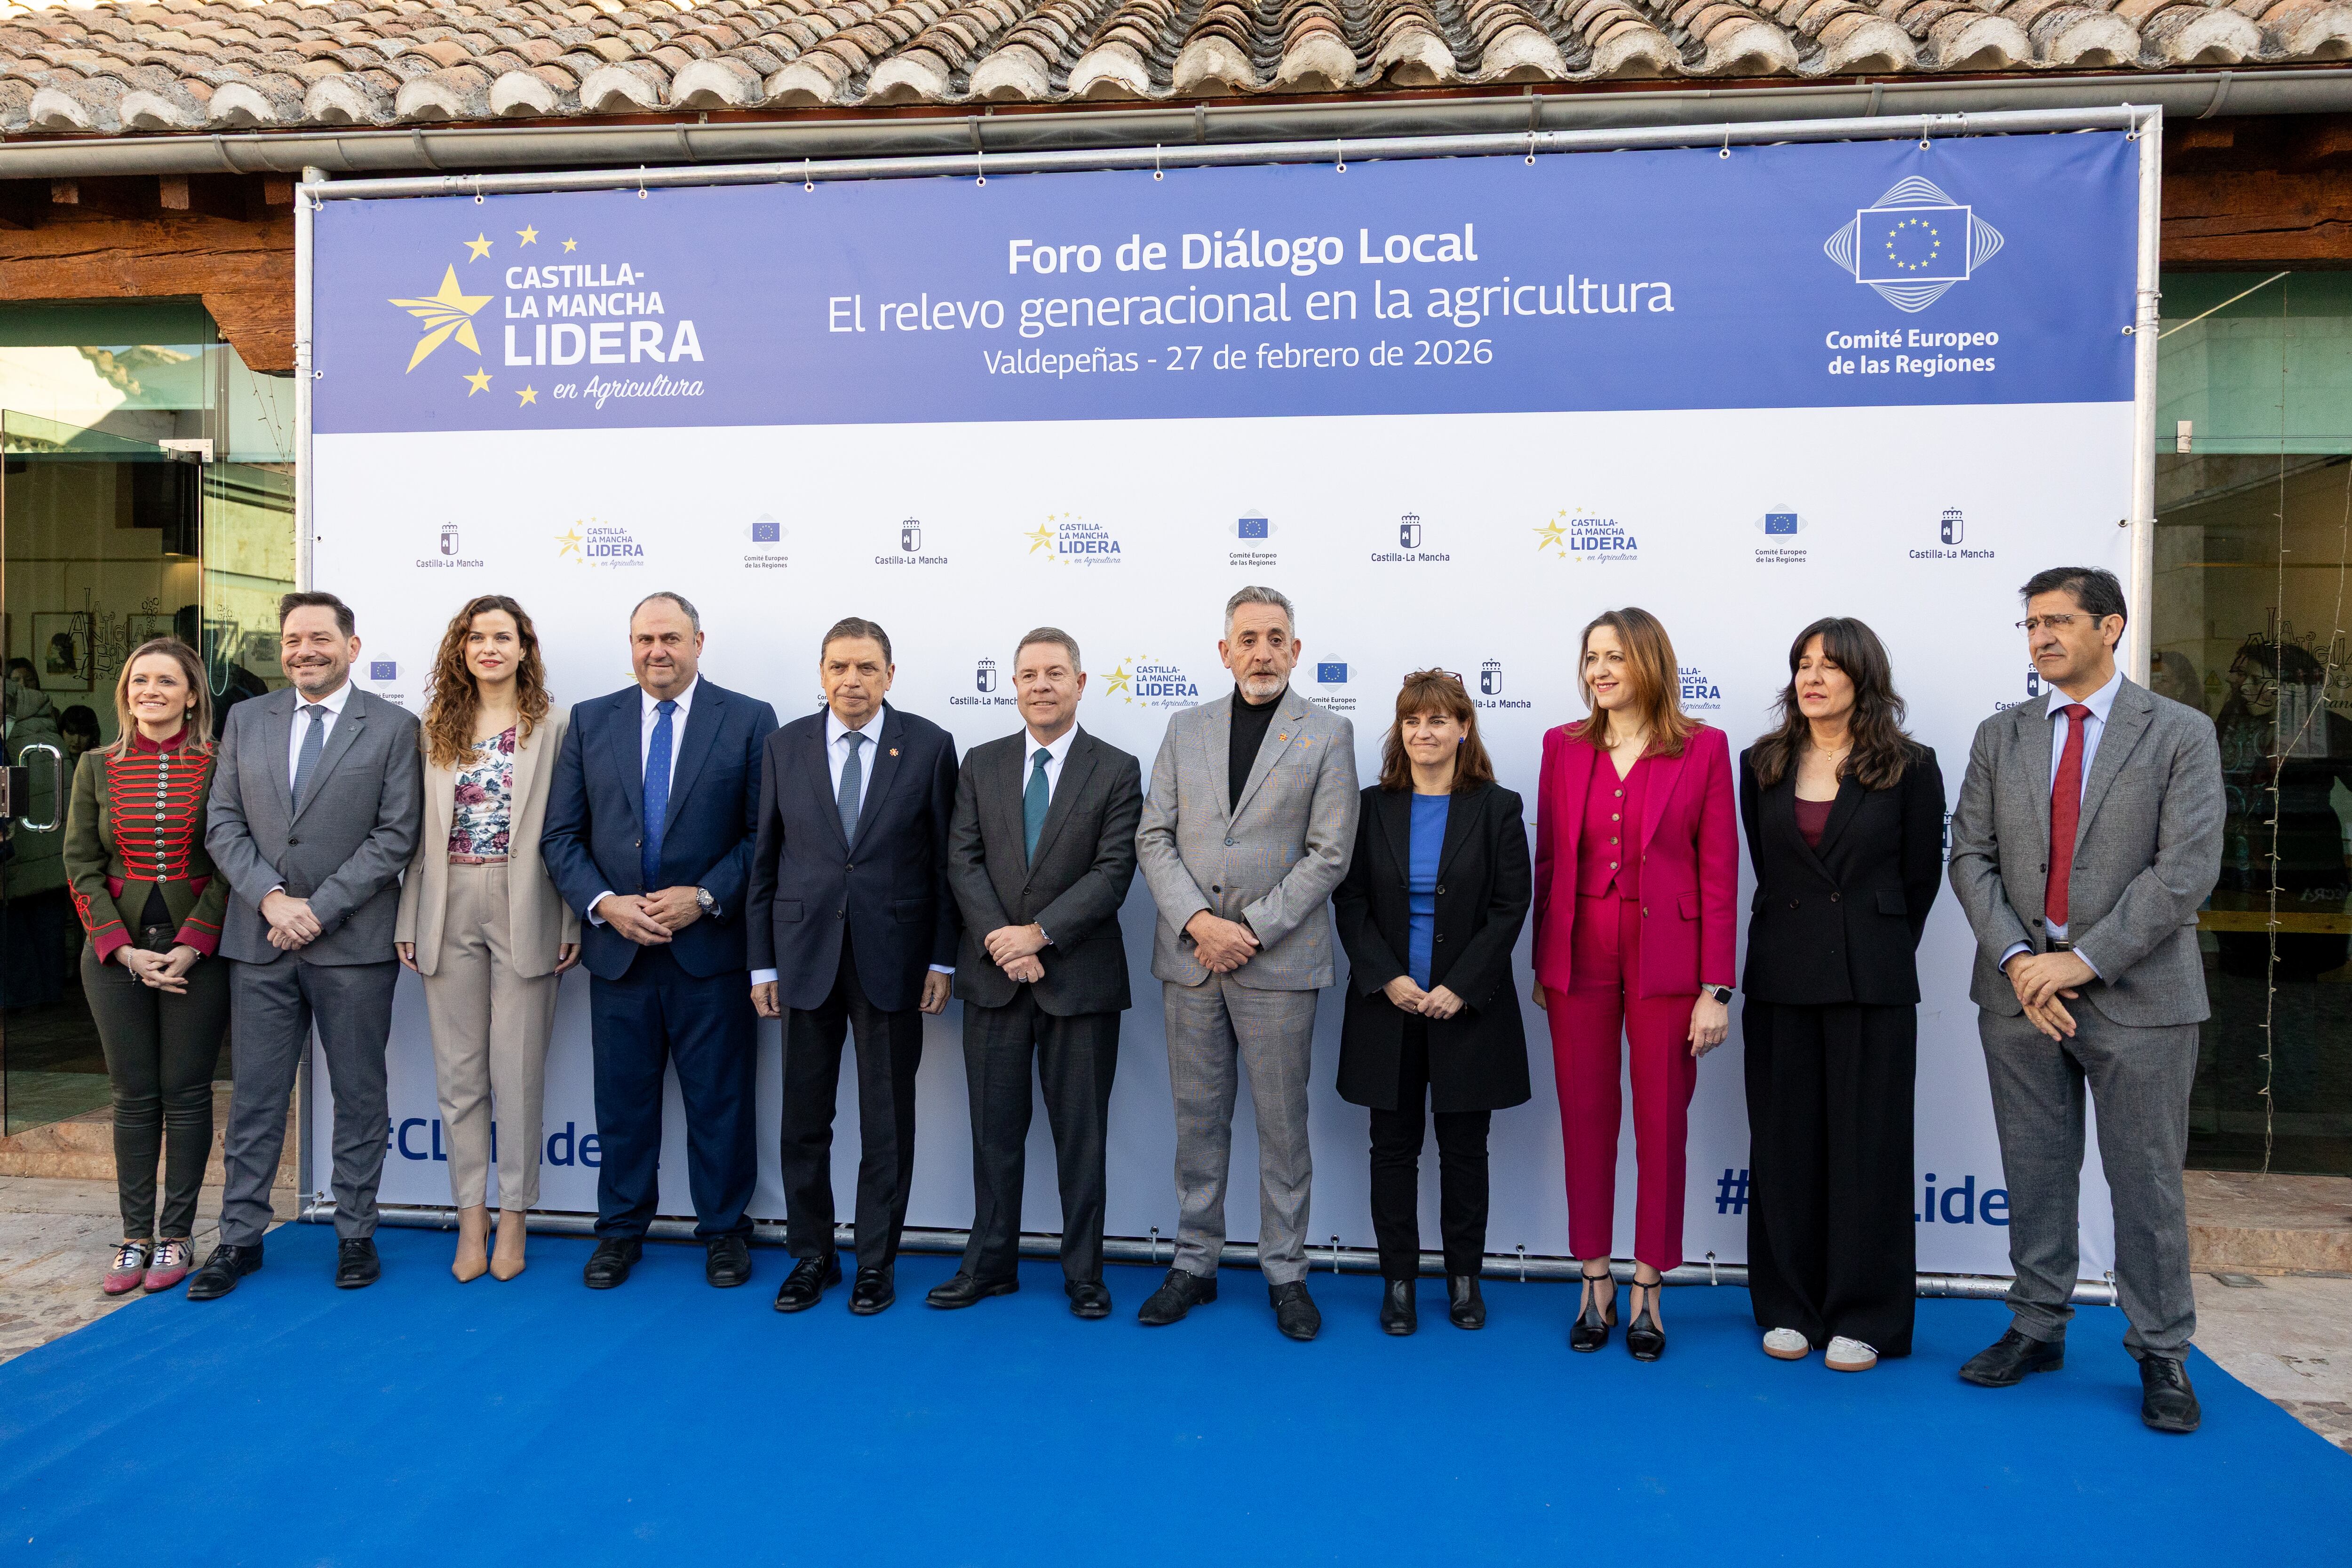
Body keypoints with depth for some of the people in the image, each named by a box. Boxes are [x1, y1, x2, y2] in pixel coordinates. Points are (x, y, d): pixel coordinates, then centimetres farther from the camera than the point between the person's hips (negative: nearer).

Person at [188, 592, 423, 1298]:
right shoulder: (247, 721, 10)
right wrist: (272, 898, -9)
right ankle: (241, 1237, 20)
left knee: (360, 1095, 6)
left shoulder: (393, 728, -1)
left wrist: (319, 909, -13)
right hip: (260, 941, 3)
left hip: (354, 943, -3)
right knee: (254, 1094, 9)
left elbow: (396, 836, -7)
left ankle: (355, 1233, 18)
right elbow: (224, 824, 6)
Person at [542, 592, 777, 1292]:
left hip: (711, 945, -2)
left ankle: (724, 1231, 23)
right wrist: (604, 904, -9)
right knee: (623, 1099, 12)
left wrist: (705, 898, -14)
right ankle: (621, 1230, 28)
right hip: (617, 945, 3)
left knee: (720, 1098, 7)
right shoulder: (590, 721, 7)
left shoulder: (749, 720, -1)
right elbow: (561, 834, 5)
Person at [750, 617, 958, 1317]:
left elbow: (945, 858, -1)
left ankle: (877, 1261, 22)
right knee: (804, 1120, 10)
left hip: (892, 956, -2)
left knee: (888, 1122, 7)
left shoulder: (928, 745, -2)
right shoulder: (786, 745, 4)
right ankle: (811, 1256, 26)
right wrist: (762, 961, 3)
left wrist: (942, 958, -4)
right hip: (805, 952, 2)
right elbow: (766, 859, 6)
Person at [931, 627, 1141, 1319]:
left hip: (1079, 977, -2)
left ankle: (1084, 1273, 19)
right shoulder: (981, 765, 8)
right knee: (995, 1129, 11)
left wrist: (1040, 933, -17)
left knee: (1081, 1132, 6)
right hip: (993, 976, 3)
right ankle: (991, 1263, 25)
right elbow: (963, 861, 1)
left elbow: (1113, 872, -9)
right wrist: (1002, 942, -12)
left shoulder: (1116, 771, 0)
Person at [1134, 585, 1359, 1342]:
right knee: (1198, 1119, 11)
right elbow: (1154, 838, 4)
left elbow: (1329, 854, -6)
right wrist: (1197, 922, -11)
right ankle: (1194, 1264, 25)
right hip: (1189, 958, 3)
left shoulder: (1328, 735, 0)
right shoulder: (1186, 730, 10)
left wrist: (1251, 930, -13)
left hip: (1279, 962, -3)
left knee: (1283, 1124, 6)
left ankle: (1285, 1273, 20)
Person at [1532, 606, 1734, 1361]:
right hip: (1581, 956, 2)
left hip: (1666, 958, -2)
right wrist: (1541, 967, 6)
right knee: (1586, 1122, 9)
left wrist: (1715, 988, -7)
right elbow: (1548, 861, 7)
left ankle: (1647, 1294, 21)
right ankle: (1596, 1287, 23)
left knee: (1662, 1127, 6)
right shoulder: (1564, 746, 5)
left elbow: (1719, 873, -4)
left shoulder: (1702, 748, -3)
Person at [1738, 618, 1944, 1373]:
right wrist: (1797, 940, 12)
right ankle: (1789, 1308, 20)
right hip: (1782, 978, 3)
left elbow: (1922, 877, 3)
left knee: (1867, 1142, 4)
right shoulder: (1763, 765, 7)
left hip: (1871, 983, -3)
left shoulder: (1908, 768, -2)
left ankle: (1864, 1317, 16)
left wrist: (1878, 952, 9)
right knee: (1785, 1141, 8)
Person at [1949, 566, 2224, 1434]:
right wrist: (2018, 960, -10)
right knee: (2035, 1173, 11)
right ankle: (2038, 1329, 24)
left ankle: (2161, 1352, 20)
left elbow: (2187, 867, -10)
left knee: (2146, 1180, 5)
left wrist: (2084, 961, -16)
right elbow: (1971, 856, 3)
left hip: (2138, 995, -3)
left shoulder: (2180, 734, -2)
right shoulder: (2000, 736, 8)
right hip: (2020, 992, 3)